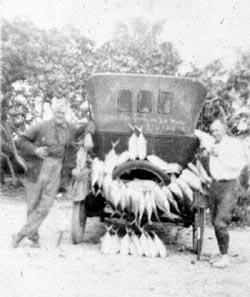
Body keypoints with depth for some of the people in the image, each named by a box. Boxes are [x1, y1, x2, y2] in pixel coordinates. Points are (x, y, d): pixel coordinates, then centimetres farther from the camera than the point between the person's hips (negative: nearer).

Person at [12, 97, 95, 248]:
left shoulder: (70, 129, 5)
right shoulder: (41, 127, -6)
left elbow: (89, 125, 19)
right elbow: (20, 141, -1)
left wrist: (88, 135, -1)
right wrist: (35, 150, -14)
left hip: (55, 173, 2)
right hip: (36, 172, -2)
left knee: (44, 207, -4)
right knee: (33, 206, 5)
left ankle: (21, 234, 9)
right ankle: (34, 236, 24)